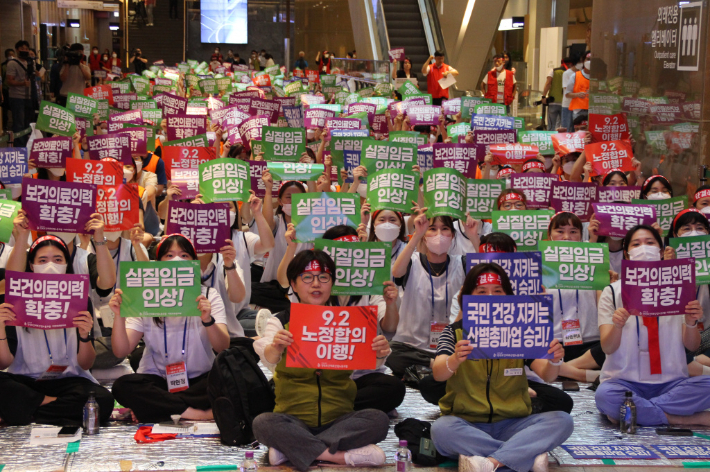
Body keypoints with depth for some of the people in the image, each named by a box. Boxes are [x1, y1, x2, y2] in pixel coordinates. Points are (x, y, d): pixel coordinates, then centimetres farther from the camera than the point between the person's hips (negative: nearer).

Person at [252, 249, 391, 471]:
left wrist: (379, 354, -31)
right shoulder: (280, 321, 3)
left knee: (378, 420, -25)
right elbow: (268, 361, -15)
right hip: (293, 418, -2)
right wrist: (274, 349, -40)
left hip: (338, 418, 2)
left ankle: (291, 448, -23)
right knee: (262, 423, -31)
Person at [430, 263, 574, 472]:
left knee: (562, 421, -21)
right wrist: (454, 360, -40)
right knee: (441, 429, -35)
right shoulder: (455, 332, 1)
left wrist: (554, 361, -29)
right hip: (467, 424, -2)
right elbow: (438, 374, -16)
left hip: (511, 424, 2)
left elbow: (546, 375, -4)